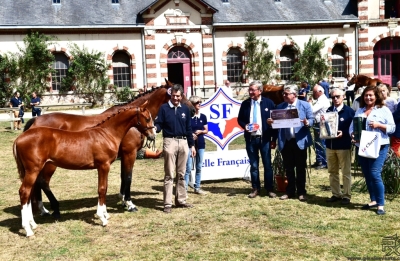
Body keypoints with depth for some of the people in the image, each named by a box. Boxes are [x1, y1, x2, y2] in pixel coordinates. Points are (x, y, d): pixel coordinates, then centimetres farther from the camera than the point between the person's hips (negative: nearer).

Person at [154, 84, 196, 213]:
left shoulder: (185, 109, 9)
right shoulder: (164, 108, -1)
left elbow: (188, 128, 12)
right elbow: (158, 124, -5)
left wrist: (192, 145, 11)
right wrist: (155, 128, -29)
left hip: (183, 142, 4)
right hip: (170, 142, -4)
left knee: (181, 174, 10)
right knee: (169, 175, -1)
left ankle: (181, 200, 19)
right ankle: (167, 203, 2)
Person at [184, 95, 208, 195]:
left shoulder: (203, 117, 6)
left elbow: (206, 130, 11)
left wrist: (200, 131, -9)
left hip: (200, 144, 4)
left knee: (199, 167, 10)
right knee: (188, 167, -7)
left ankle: (197, 187, 19)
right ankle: (184, 187, -3)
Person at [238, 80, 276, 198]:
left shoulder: (269, 103, -1)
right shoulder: (245, 104, 5)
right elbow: (240, 119, 13)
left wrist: (274, 137, -2)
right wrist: (245, 125, -10)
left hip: (264, 138, -2)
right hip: (250, 139, 2)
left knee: (267, 165, 5)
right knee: (253, 165, 8)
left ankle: (269, 189, 14)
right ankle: (255, 189, 18)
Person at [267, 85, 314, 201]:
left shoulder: (305, 105, 1)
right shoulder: (280, 107, 10)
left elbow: (312, 120, -3)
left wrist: (307, 123, -23)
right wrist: (270, 122, -6)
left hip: (300, 141, -3)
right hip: (285, 142, 3)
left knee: (300, 168, 5)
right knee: (288, 168, 11)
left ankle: (301, 192, 15)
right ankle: (290, 191, 21)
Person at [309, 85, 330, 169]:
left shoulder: (322, 100, -18)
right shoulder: (320, 100, 15)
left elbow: (312, 110, -26)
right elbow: (315, 111, 16)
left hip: (321, 125, -10)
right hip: (318, 124, 10)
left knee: (321, 144, -3)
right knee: (318, 143, 16)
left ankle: (325, 163, 4)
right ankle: (319, 161, 25)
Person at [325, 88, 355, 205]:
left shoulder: (349, 111, -6)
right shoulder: (328, 110, 9)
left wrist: (343, 133, -22)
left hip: (344, 146, -5)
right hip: (330, 145, 5)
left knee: (346, 172, 3)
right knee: (332, 172, 12)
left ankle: (346, 195, 12)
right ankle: (336, 194, 22)